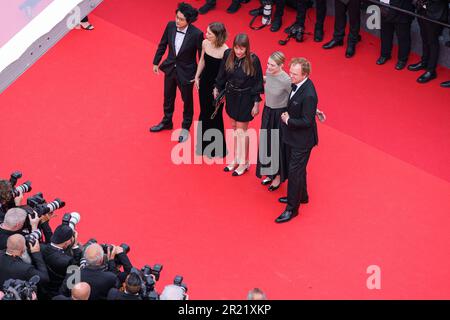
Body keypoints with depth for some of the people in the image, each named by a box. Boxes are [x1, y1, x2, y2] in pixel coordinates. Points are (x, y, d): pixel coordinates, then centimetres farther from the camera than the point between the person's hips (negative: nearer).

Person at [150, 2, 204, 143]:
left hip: (186, 72, -4)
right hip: (170, 68, 4)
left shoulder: (196, 34, -28)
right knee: (168, 97, 24)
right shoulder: (170, 26, -16)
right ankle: (167, 122, 49)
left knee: (187, 100, 18)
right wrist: (156, 62, 7)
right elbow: (162, 45, 0)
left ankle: (185, 128, 40)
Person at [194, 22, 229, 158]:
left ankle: (217, 149, 29)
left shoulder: (225, 51, -26)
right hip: (205, 81, 5)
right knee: (204, 112, 19)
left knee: (215, 115, 10)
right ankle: (203, 144, 38)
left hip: (217, 85, -5)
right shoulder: (205, 43, -8)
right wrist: (197, 77, 11)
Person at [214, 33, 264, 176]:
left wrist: (256, 103, -9)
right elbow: (222, 74, 5)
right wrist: (217, 89, 16)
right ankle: (236, 159, 31)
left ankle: (244, 162, 19)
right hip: (231, 95, 4)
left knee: (241, 130, 3)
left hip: (245, 98, -4)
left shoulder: (253, 60, -21)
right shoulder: (228, 54, -12)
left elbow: (257, 82, -12)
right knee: (234, 127, 16)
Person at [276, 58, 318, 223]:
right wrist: (288, 116, 1)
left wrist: (288, 121, -18)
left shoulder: (308, 95, -32)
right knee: (296, 168, 25)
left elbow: (306, 122, -27)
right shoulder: (297, 84, -5)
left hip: (301, 140, -9)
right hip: (293, 136, 9)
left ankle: (292, 208, 14)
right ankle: (301, 196, 45)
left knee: (295, 172, 2)